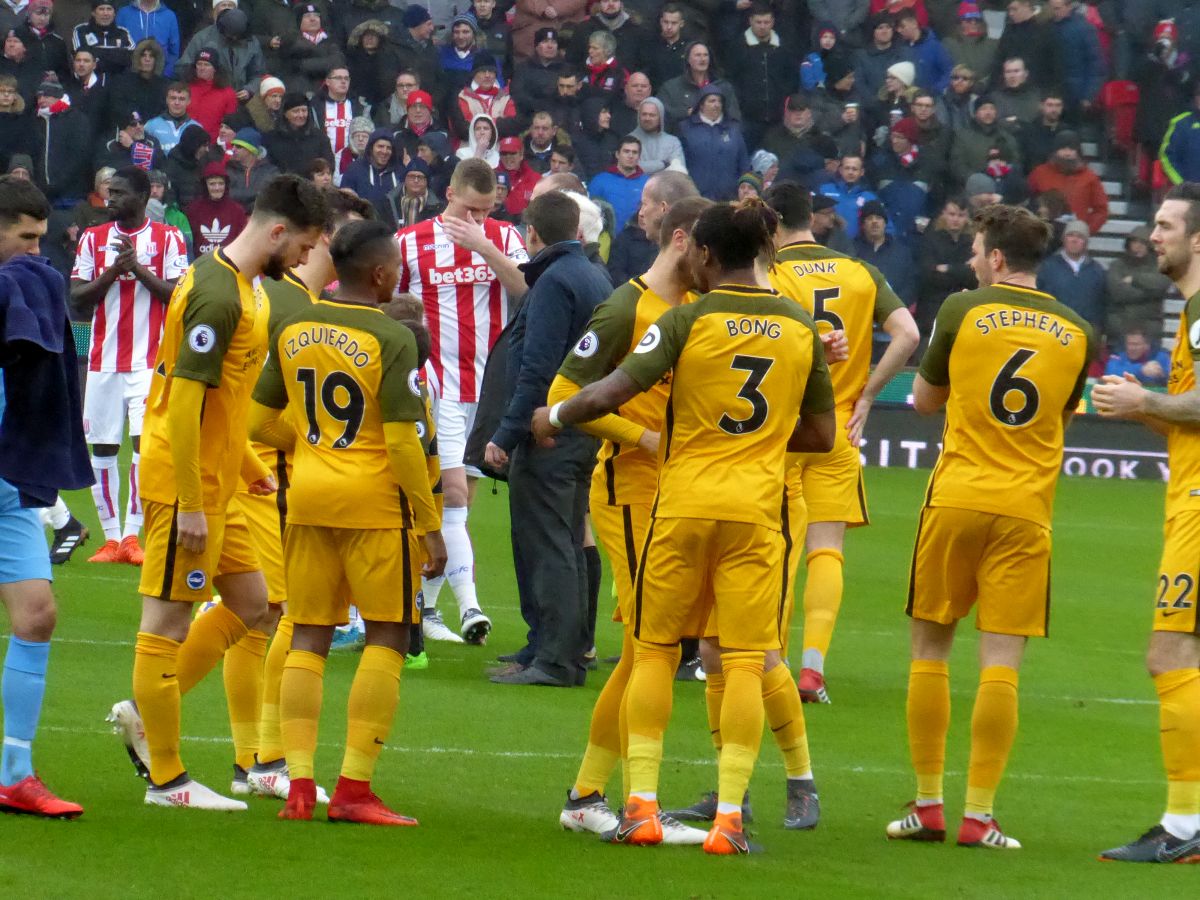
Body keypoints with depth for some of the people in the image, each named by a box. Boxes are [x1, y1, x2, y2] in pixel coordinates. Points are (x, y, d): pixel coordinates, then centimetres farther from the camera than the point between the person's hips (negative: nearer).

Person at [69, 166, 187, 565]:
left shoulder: (168, 239, 1)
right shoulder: (93, 239, 10)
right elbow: (77, 296, 5)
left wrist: (138, 267, -15)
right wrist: (113, 271, -11)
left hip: (150, 361, -3)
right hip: (103, 360, 4)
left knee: (144, 442, -13)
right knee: (102, 448, 2)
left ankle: (133, 535, -11)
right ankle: (111, 537, 8)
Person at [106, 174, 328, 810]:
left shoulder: (236, 285, 12)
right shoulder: (218, 295, -19)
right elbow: (185, 401, -23)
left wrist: (249, 467, 24)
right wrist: (190, 505, -22)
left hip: (215, 486, 10)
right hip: (187, 489, -10)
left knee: (249, 602, 15)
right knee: (168, 620, -2)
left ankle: (144, 713, 21)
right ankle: (166, 778, 3)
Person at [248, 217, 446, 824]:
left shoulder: (292, 330, 5)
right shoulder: (391, 339, -12)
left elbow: (263, 422, 10)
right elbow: (403, 442, -14)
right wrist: (431, 526, -8)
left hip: (307, 496, 5)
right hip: (374, 501, -5)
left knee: (308, 637, 10)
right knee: (387, 637, 3)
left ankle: (299, 784, 4)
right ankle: (354, 789, -3)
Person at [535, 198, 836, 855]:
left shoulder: (689, 319, -6)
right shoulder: (800, 326, 5)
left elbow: (612, 391, -12)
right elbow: (821, 435, 11)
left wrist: (553, 417, 5)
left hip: (684, 504, -2)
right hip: (757, 509, 2)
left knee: (655, 648, 10)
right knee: (745, 660, 2)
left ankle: (641, 806, 7)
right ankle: (729, 817, -4)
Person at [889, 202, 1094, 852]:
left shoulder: (963, 310, -3)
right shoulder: (1077, 334, 5)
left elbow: (925, 399, 10)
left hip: (956, 501, -1)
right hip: (1026, 508, 1)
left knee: (930, 649, 9)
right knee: (1001, 663, -1)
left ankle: (927, 804, 9)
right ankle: (979, 816, -4)